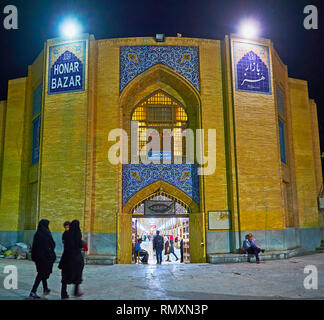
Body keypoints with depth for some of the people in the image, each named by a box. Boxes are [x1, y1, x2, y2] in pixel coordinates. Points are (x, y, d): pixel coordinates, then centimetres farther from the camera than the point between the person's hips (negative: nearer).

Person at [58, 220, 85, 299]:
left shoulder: (67, 234, 1)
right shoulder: (78, 234, -11)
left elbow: (65, 244, 8)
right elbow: (81, 245, -12)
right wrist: (82, 240, 8)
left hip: (67, 256, 4)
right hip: (76, 256, -3)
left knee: (65, 275, 8)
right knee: (77, 274, 13)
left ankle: (64, 293, 6)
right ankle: (76, 291, 18)